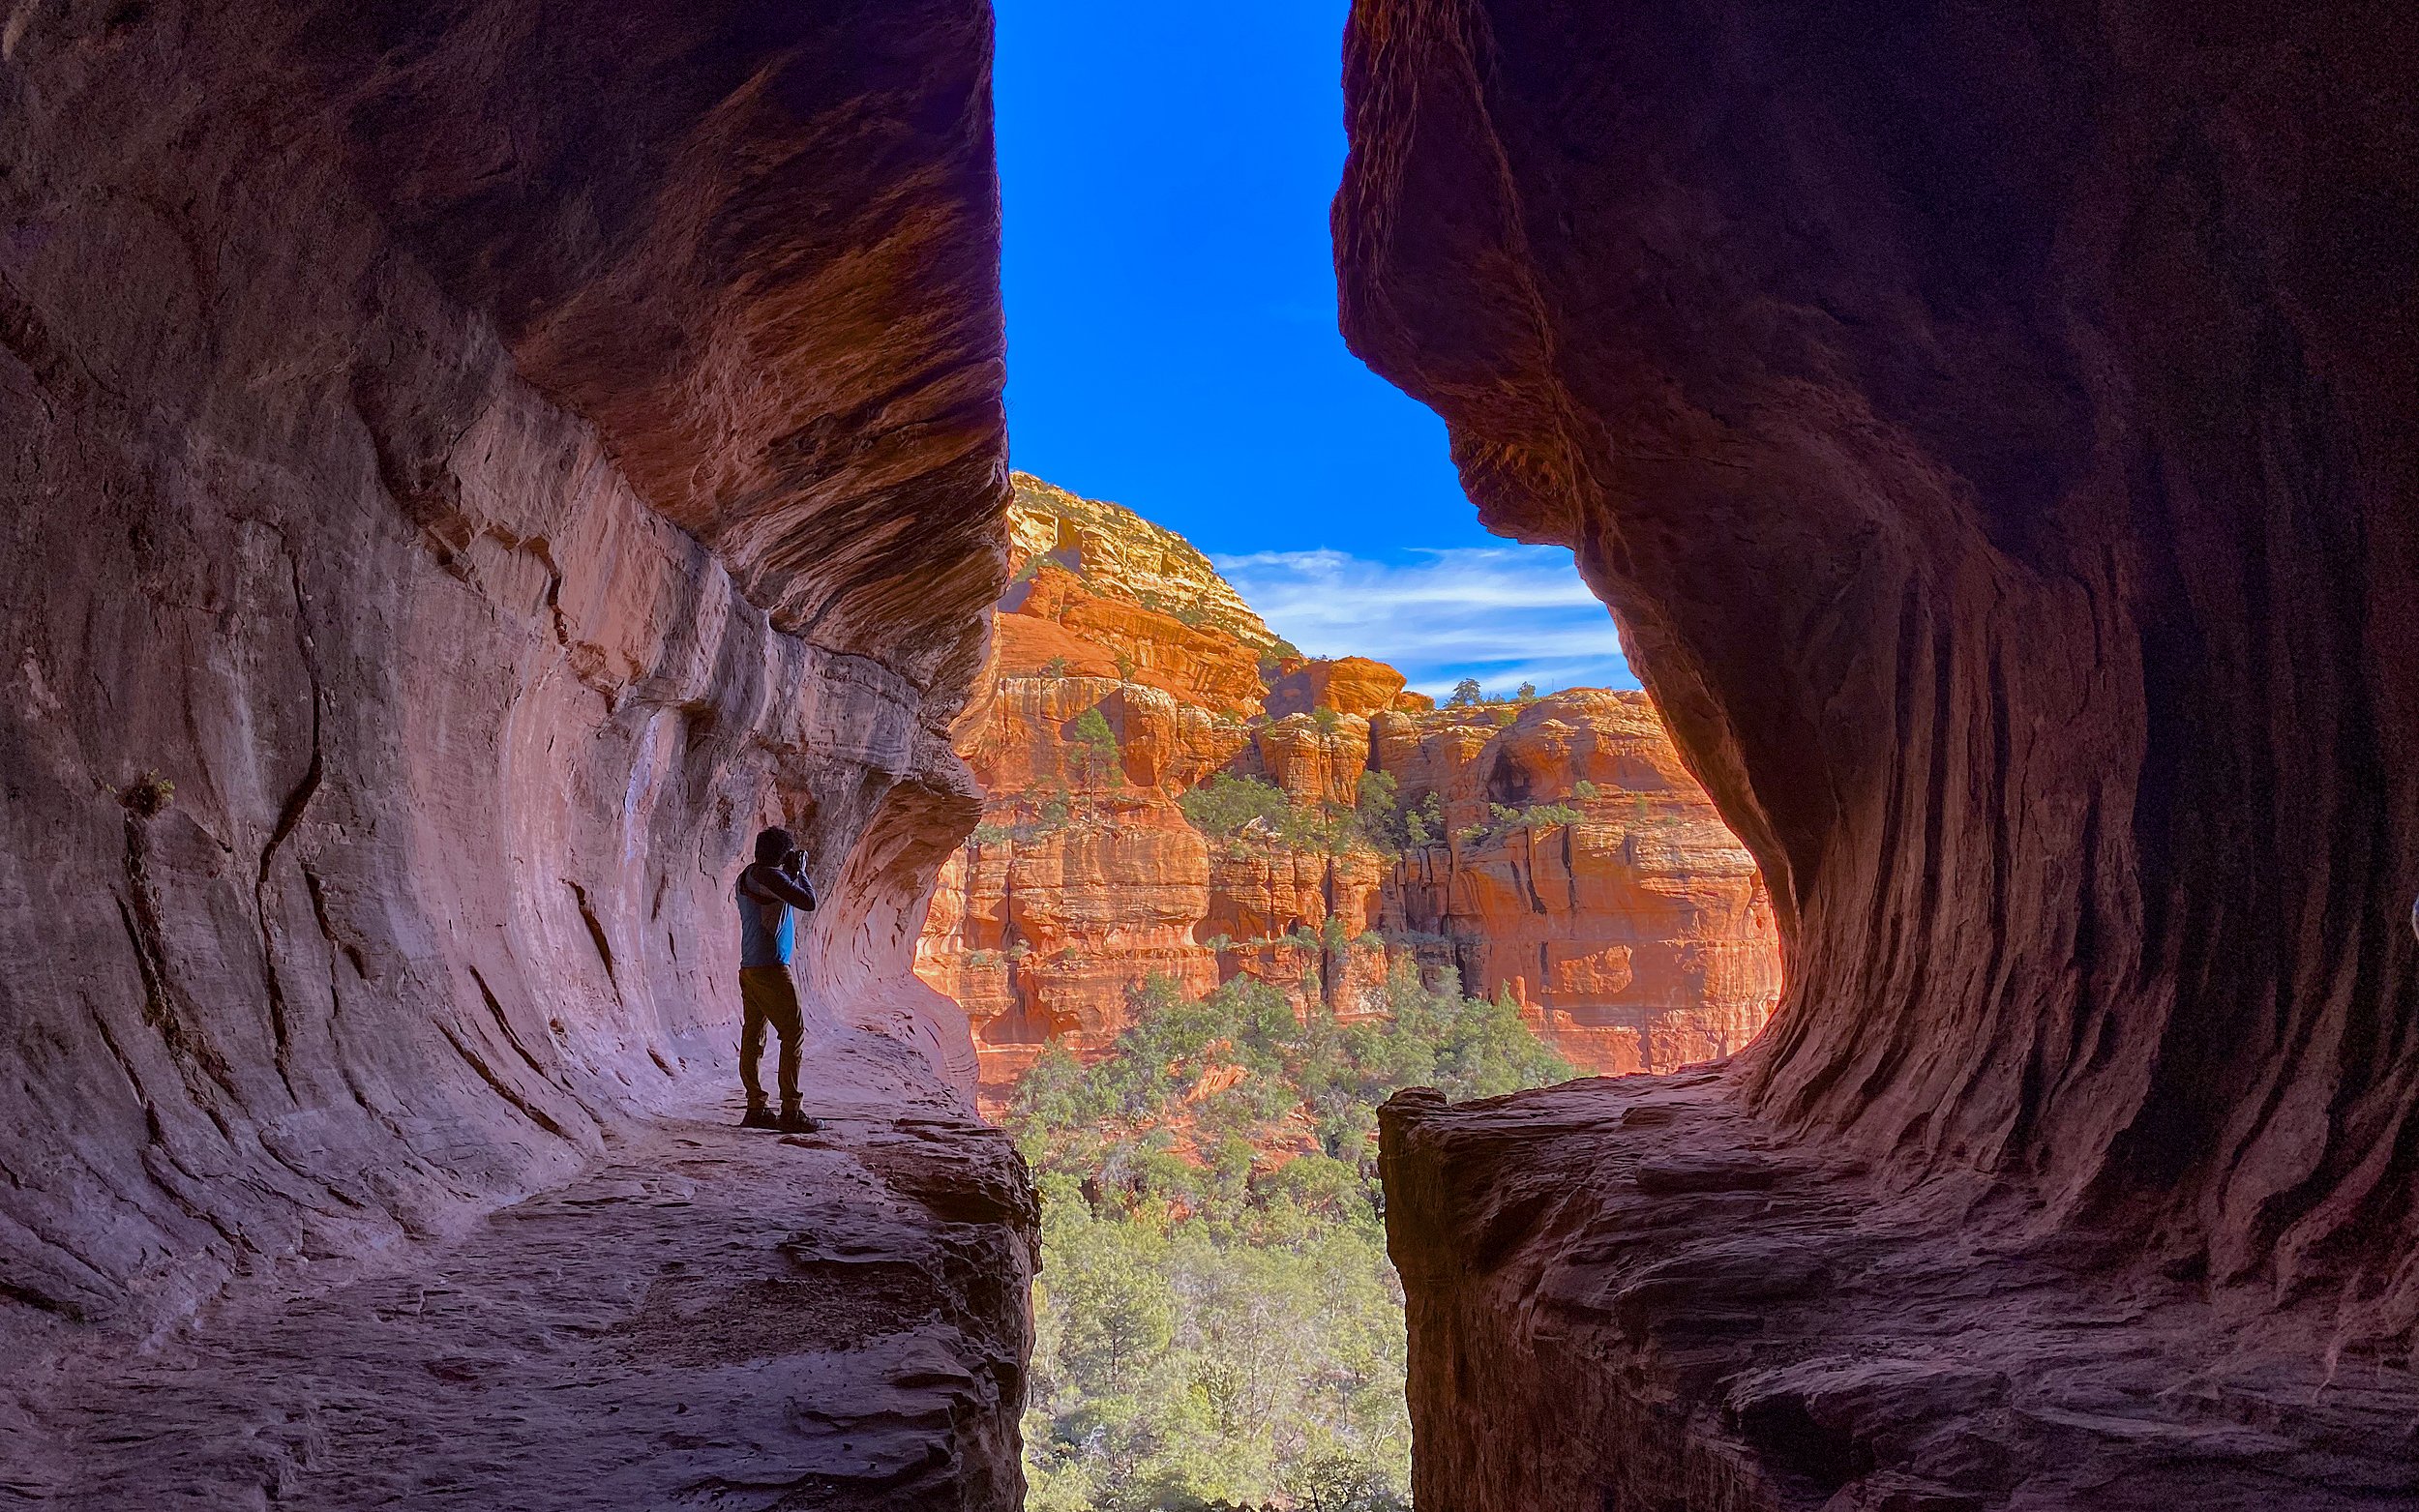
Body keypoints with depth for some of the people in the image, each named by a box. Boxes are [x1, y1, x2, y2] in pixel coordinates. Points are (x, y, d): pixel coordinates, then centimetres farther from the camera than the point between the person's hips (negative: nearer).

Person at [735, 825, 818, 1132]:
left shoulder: (746, 876, 17)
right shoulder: (769, 876, -12)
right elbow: (808, 901, -15)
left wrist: (792, 873, 22)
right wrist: (800, 871, 0)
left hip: (749, 969, 10)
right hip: (770, 968, -10)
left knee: (752, 1038, 8)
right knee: (793, 1034, -6)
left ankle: (755, 1109, 11)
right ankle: (790, 1112, -8)